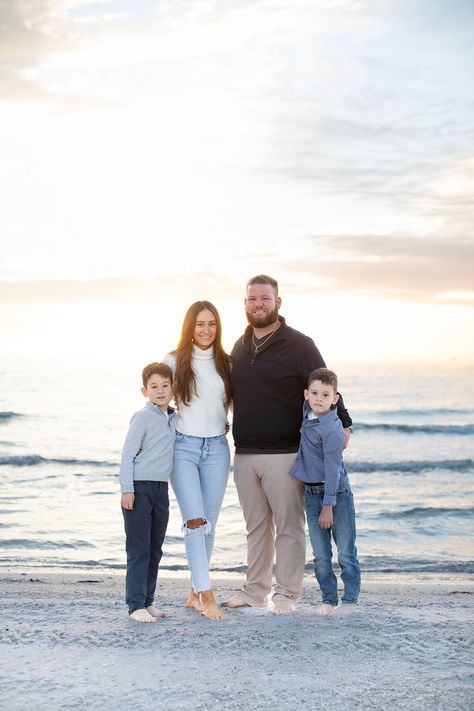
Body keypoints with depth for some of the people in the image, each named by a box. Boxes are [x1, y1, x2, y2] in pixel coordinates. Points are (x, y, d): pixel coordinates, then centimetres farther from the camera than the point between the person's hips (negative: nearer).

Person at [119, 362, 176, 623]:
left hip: (161, 489, 7)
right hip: (139, 487, -7)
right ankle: (136, 605, -3)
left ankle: (148, 601, 19)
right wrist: (127, 489, -15)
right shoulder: (143, 417, -9)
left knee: (155, 549, 11)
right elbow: (127, 454, -10)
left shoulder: (174, 418, 12)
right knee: (138, 550, -6)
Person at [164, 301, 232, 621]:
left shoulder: (226, 364, 9)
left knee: (209, 524, 6)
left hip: (217, 449, 3)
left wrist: (229, 424, 6)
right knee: (195, 521, -14)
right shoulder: (175, 361, 2)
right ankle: (207, 595, -15)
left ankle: (195, 591, 19)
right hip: (184, 447, -3)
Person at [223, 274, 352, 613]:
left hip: (284, 454, -6)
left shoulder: (298, 344, -4)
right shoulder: (241, 347, 14)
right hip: (244, 455, 6)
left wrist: (343, 424, -17)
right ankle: (256, 590, 23)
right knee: (256, 527, 14)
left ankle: (286, 594, 9)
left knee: (288, 526, 0)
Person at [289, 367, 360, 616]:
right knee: (321, 556, 8)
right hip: (311, 493, 7)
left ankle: (350, 600, 10)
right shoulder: (307, 413, 2)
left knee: (345, 553, 2)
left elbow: (332, 469, -19)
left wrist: (328, 505, -18)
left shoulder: (331, 429, -19)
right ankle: (329, 599, 16)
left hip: (337, 493, -7)